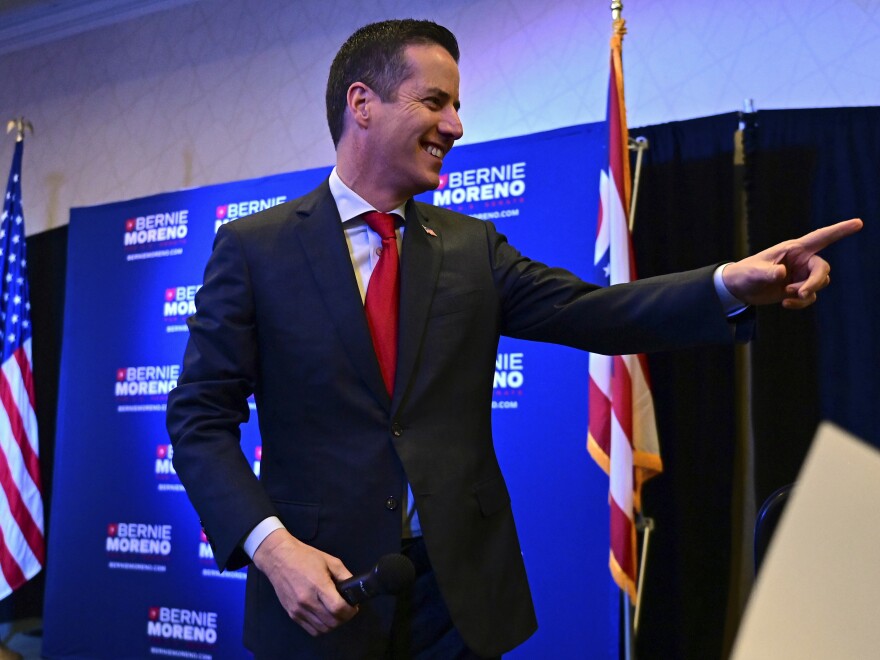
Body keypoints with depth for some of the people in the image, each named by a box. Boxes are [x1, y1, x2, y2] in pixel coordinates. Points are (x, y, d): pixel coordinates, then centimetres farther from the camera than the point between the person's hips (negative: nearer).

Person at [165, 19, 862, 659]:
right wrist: (269, 544, -19)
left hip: (460, 588, 3)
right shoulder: (252, 248, -2)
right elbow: (200, 419, -5)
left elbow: (591, 313, -3)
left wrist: (732, 281, -18)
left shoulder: (473, 247, 7)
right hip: (321, 585, -2)